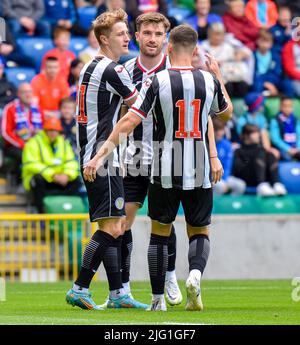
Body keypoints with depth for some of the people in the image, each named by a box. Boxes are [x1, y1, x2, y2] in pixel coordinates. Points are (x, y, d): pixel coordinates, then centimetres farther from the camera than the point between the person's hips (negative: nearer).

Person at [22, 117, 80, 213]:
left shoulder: (63, 143, 9)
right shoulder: (34, 143, -11)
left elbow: (71, 162, 4)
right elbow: (31, 165, -22)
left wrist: (67, 175, -20)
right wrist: (53, 175, -28)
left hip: (58, 179, 5)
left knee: (75, 180, -15)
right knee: (39, 179, -37)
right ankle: (41, 211, -31)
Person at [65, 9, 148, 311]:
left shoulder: (90, 68, 16)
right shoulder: (113, 70, -13)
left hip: (90, 157, 10)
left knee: (114, 225, 11)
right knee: (111, 226, -11)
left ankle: (117, 293, 12)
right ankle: (79, 288, -11)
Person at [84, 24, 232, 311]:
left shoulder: (157, 81, -9)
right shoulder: (209, 81, -2)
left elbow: (129, 121, -15)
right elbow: (227, 113, 18)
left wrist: (101, 156, -13)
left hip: (164, 172, -1)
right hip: (199, 173, 1)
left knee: (159, 232, 12)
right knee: (199, 232, 13)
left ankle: (158, 299, 11)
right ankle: (195, 272, -18)